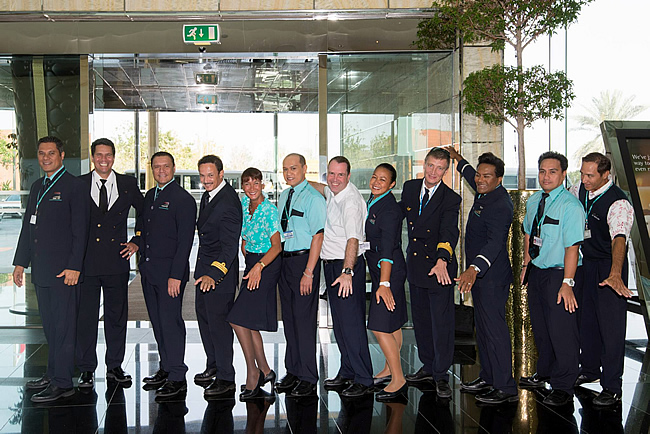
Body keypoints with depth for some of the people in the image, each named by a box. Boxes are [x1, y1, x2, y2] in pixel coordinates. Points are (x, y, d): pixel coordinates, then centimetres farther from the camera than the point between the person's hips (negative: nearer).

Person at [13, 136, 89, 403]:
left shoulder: (74, 186, -6)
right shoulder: (37, 186, 18)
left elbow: (80, 230, -11)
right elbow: (28, 226, 21)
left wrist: (74, 267, -17)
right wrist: (21, 262, 15)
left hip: (63, 270, -7)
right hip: (41, 270, 8)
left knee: (63, 326, -4)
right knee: (49, 325, 13)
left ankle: (62, 383, 0)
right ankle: (53, 374, 22)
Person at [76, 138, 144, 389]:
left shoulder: (128, 184, 6)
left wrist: (137, 243, 6)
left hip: (117, 261, 1)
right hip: (86, 262, -1)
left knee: (117, 315, 8)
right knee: (85, 316, 4)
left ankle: (114, 366, 21)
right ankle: (86, 370, 15)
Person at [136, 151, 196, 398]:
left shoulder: (183, 199, -9)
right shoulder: (149, 196, 15)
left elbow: (185, 241, -14)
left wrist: (176, 275, -19)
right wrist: (139, 245, 10)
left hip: (170, 271, -8)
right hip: (149, 270, 8)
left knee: (170, 322, -7)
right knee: (157, 321, 12)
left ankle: (177, 378, 0)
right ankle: (166, 368, 23)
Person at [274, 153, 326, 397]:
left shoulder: (313, 198, -10)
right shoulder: (283, 197, 14)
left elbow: (317, 236, -15)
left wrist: (308, 272, -19)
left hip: (304, 259, -8)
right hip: (284, 259, 8)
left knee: (304, 318, -5)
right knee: (289, 317, 13)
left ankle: (308, 379, 4)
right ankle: (293, 372, 23)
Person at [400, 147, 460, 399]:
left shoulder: (451, 199, -14)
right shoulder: (410, 188, 2)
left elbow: (449, 233, -27)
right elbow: (401, 214, 20)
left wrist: (442, 261, -41)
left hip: (440, 267, -5)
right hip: (415, 263, 6)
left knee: (442, 321, -1)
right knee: (420, 318, 15)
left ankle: (441, 376, 10)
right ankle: (428, 367, 30)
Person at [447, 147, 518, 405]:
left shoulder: (500, 206, -23)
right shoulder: (484, 193, 8)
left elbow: (495, 242, -38)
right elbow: (472, 178, 34)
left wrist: (474, 269, -51)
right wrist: (458, 160, 45)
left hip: (492, 277, -10)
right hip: (480, 276, 10)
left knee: (494, 329, -7)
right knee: (483, 328, 17)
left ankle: (506, 389, -2)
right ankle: (488, 378, 28)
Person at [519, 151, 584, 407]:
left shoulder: (571, 206, -18)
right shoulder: (534, 201, 5)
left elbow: (572, 247, -21)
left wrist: (567, 283, -24)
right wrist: (526, 265, 16)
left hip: (559, 274, -7)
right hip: (536, 271, 7)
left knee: (561, 330, -2)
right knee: (540, 327, 19)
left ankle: (563, 387, 13)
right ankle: (544, 374, 38)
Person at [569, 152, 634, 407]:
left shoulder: (618, 203, -26)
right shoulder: (579, 191, -3)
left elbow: (619, 238, -41)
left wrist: (615, 274, -55)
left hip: (610, 267, -7)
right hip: (587, 262, 7)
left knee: (611, 325, -5)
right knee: (586, 319, 15)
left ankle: (612, 388, 3)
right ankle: (589, 370, 34)